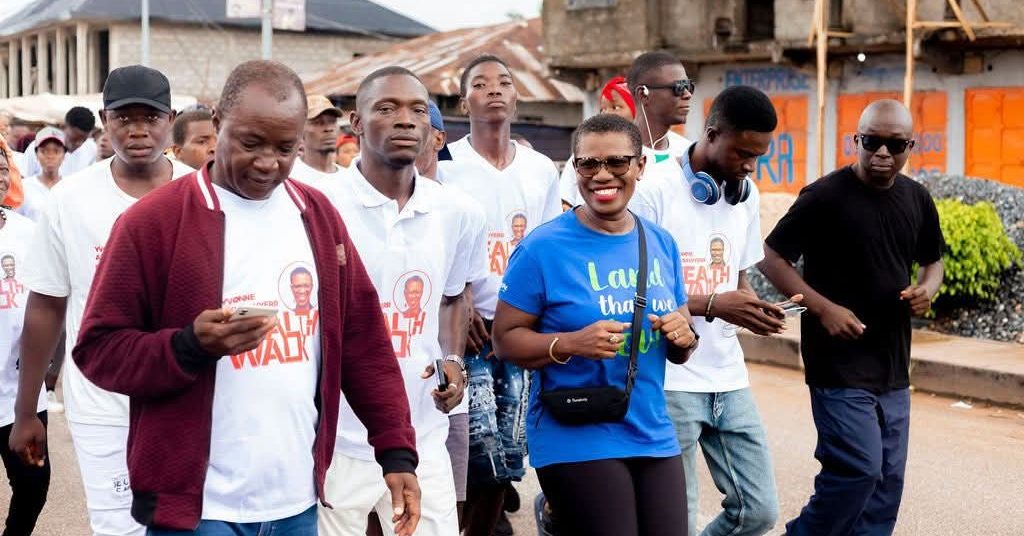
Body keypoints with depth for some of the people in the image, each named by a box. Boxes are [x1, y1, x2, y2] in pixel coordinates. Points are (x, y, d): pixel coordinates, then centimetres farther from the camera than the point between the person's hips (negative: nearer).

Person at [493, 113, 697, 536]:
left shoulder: (662, 244, 7)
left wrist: (683, 337, -6)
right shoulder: (544, 247, -8)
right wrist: (572, 343, -21)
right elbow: (505, 338, -7)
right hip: (576, 441, -5)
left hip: (655, 438, 5)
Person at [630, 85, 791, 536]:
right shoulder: (654, 191, -11)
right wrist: (712, 304, -21)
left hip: (729, 378, 7)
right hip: (670, 381, -6)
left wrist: (754, 310, -4)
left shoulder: (746, 194, 10)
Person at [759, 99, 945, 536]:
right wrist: (824, 308, -19)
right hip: (839, 362, -6)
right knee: (859, 469, -11)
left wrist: (927, 289, -3)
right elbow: (772, 259, -10)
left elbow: (932, 261, 21)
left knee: (887, 477, 9)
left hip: (893, 365, 6)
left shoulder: (917, 200, 6)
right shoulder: (825, 196, -12)